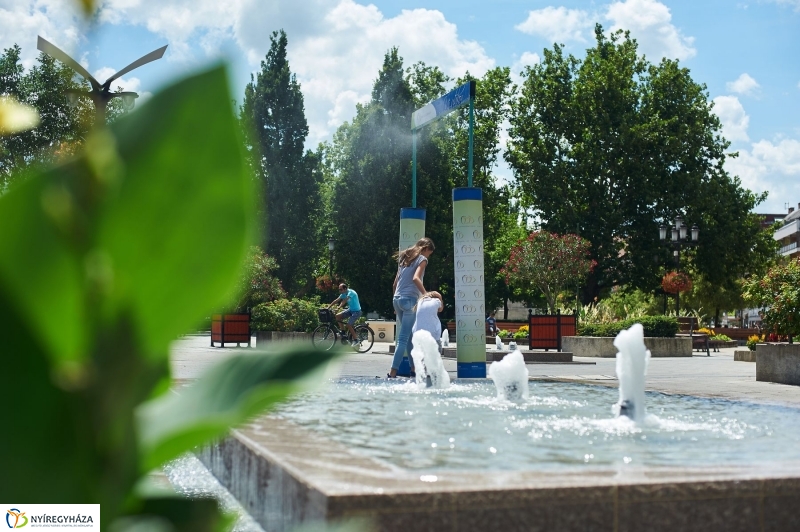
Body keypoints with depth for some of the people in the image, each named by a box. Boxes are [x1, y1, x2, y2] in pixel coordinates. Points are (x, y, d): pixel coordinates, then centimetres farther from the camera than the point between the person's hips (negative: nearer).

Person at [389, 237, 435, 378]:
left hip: (397, 299, 8)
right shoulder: (422, 259, 0)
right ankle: (393, 373, -16)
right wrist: (426, 294, -22)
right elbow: (415, 278, -19)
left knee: (410, 336, 16)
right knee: (404, 338, -9)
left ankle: (415, 368, 20)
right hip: (410, 300, -8)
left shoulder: (405, 259, 22)